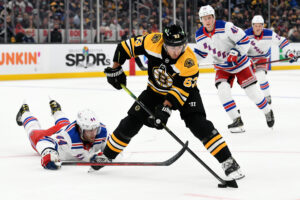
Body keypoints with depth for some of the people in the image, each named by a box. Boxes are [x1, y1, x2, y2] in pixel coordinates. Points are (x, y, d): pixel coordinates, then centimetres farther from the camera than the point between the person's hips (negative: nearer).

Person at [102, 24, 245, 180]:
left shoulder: (189, 62, -33)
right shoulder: (153, 41, -26)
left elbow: (180, 91, -30)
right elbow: (127, 46, -11)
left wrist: (165, 108, -39)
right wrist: (115, 69, -7)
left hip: (184, 91, -3)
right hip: (156, 90, 3)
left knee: (199, 124, -23)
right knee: (131, 123, -2)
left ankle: (227, 161, -20)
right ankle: (107, 155, 19)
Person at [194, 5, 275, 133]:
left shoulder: (226, 27, -24)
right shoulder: (199, 35, -7)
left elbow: (244, 40, -20)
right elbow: (201, 52, 11)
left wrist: (235, 53, -31)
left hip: (240, 63, -4)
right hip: (222, 67, 4)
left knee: (252, 92, -1)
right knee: (222, 90, -20)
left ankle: (268, 112, 27)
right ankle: (237, 121, -11)